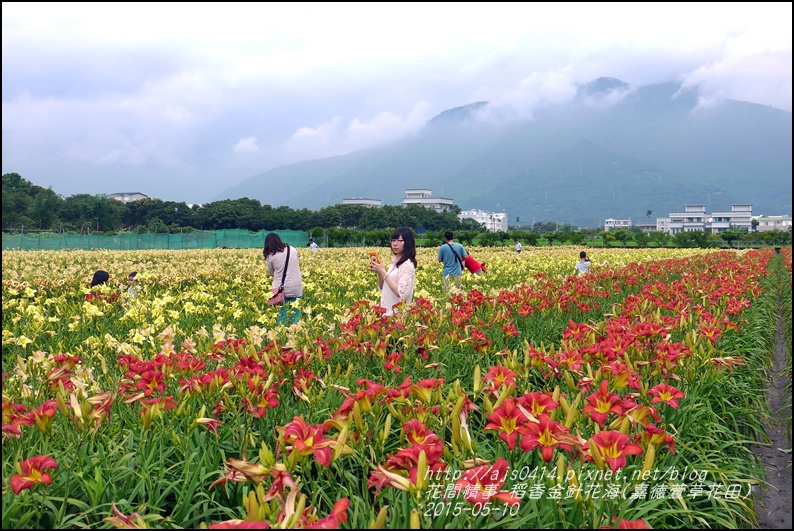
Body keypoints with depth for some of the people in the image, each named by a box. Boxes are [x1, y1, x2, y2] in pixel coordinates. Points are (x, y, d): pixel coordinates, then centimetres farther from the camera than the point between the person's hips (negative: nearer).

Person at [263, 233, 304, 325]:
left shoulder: (270, 256, -4)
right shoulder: (292, 249, 3)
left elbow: (272, 272, 7)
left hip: (281, 288, -2)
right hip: (296, 288, 2)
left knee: (281, 314, 9)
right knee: (296, 314, 8)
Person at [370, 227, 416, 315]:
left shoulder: (407, 264, -15)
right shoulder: (395, 262, 9)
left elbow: (401, 293, -23)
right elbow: (383, 288, 14)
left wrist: (383, 272, -19)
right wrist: (379, 272, -4)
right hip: (388, 311, 8)